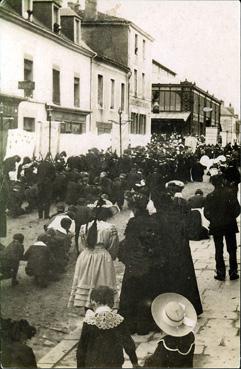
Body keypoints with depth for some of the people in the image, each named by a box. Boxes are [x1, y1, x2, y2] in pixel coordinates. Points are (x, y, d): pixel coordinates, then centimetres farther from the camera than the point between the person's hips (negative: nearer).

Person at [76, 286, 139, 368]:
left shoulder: (89, 321, -14)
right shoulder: (118, 320, -9)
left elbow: (82, 347, -7)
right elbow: (128, 344, 2)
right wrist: (135, 363, 17)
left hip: (93, 364, -2)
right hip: (115, 364, 2)